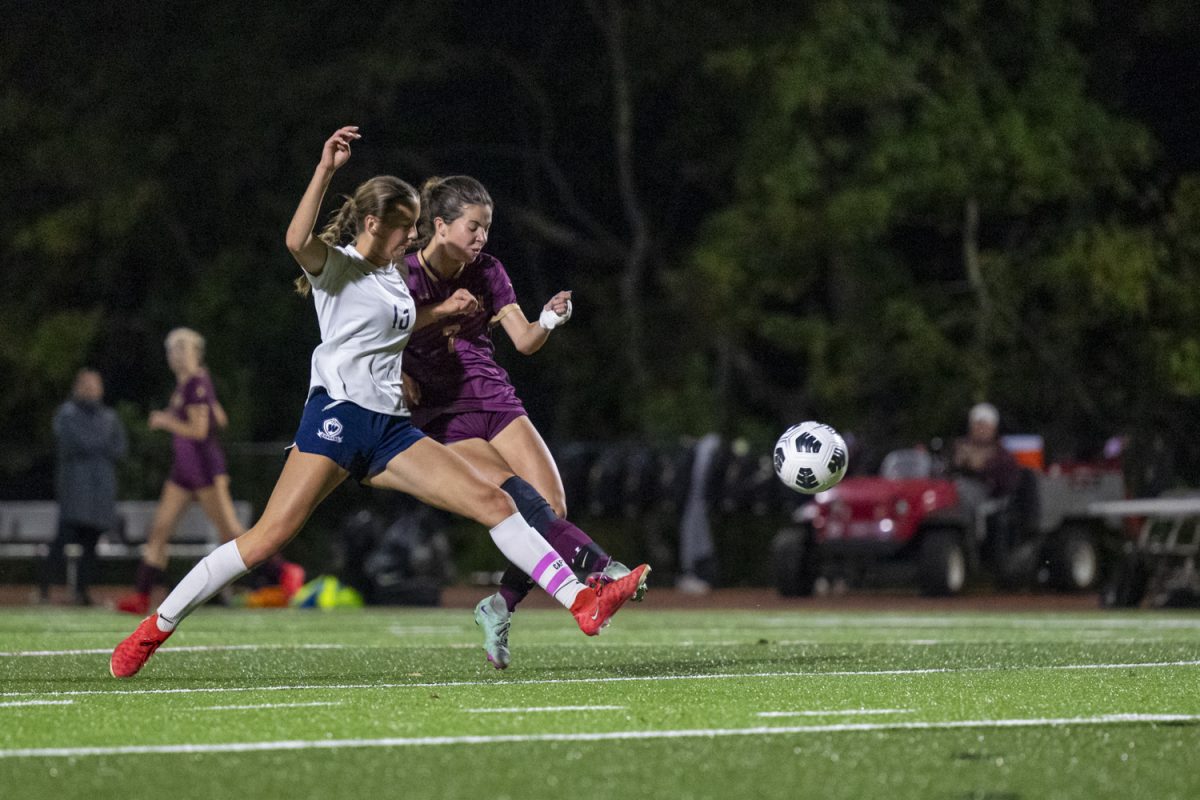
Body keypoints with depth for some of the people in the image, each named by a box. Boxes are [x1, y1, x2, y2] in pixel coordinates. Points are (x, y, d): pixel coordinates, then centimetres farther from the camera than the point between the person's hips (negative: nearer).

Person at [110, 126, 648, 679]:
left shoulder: (393, 275, 20)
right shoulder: (337, 265, -3)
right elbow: (297, 242, -27)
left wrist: (440, 312, 26)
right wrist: (325, 169, -34)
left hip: (390, 430, 8)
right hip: (337, 415, -8)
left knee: (492, 501, -3)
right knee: (268, 538, -16)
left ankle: (581, 601, -5)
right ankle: (154, 629, -8)